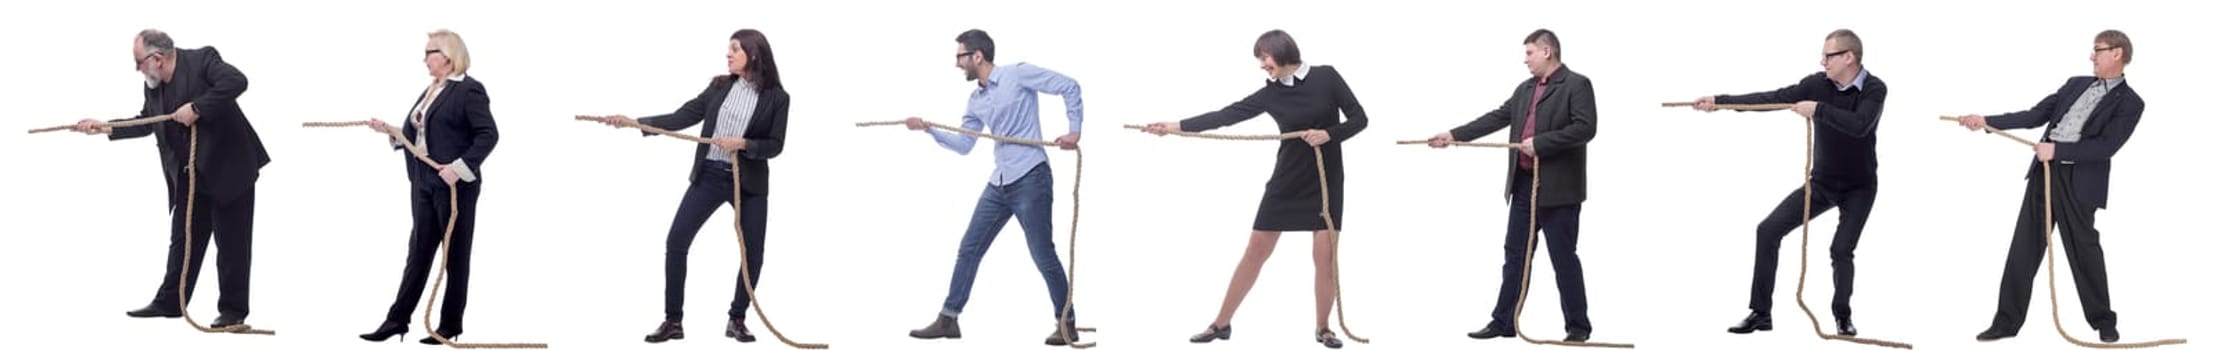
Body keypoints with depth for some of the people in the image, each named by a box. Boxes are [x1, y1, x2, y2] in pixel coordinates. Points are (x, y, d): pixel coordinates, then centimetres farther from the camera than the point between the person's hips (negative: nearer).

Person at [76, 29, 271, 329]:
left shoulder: (202, 60, -16)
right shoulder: (153, 85, 6)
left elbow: (236, 81, -30)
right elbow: (146, 123, 19)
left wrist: (196, 108, -28)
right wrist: (107, 128, 11)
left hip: (228, 169, -7)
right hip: (189, 177, 7)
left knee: (232, 243, 0)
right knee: (183, 240, 11)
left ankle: (233, 310, 7)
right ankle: (169, 303, 20)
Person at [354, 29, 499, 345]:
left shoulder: (469, 90, -10)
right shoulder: (430, 92, 16)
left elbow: (488, 135, -17)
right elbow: (419, 135, 18)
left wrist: (460, 168, -23)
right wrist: (389, 130, 8)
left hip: (454, 186, -8)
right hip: (424, 185, 8)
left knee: (455, 256, 2)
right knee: (418, 252, 8)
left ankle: (451, 324, 10)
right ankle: (397, 319, 9)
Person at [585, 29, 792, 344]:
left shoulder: (777, 98, -4)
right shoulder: (720, 86, 4)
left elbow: (775, 145, -5)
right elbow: (681, 118, 2)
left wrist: (742, 144, -20)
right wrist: (635, 122, -6)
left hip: (749, 183, -2)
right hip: (709, 176, 2)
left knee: (753, 250, 1)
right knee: (676, 241, -5)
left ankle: (737, 320, 19)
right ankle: (672, 321, 3)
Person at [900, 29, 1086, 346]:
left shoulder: (1018, 75, -9)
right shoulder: (976, 100, 13)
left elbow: (1069, 87, -8)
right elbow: (963, 145, 16)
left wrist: (1075, 129, -14)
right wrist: (929, 130, 5)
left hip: (1030, 179, -8)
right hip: (999, 184, 8)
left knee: (1042, 254, -4)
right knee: (969, 248, 7)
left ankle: (1067, 323, 7)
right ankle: (948, 320, 12)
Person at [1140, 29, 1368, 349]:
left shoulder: (1326, 77, -5)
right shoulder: (1270, 94, -1)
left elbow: (1359, 119, -3)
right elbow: (1226, 116, -5)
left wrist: (1328, 134, -20)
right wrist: (1175, 126, -9)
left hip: (1325, 181, -2)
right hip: (1287, 181, 2)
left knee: (1325, 256, -6)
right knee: (1255, 251, 2)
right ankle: (1221, 324, 9)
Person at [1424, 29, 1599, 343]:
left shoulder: (1577, 85, -8)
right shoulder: (1525, 89, 15)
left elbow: (1585, 128, -19)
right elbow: (1497, 118, 17)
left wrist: (1540, 143, -20)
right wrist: (1455, 135, 12)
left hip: (1558, 189, -8)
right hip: (1524, 186, 8)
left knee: (1563, 259, -2)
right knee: (1515, 255, 9)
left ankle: (1579, 326, 7)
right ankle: (1504, 321, 14)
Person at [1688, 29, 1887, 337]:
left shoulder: (1874, 89, -18)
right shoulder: (1818, 84, -8)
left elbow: (1859, 125, -35)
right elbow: (1771, 98, -8)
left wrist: (1817, 109, -33)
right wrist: (1720, 101, -12)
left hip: (1858, 189, -4)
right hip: (1821, 183, 4)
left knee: (1841, 250, -16)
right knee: (1768, 230, -8)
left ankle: (1843, 315, 12)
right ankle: (1761, 313, -1)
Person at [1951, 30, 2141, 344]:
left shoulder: (2130, 103, -3)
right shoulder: (2076, 85, 17)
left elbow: (2106, 146, -14)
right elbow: (2035, 116, 15)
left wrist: (2057, 149, -17)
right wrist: (1987, 122, 7)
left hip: (2080, 181, -6)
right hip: (2044, 172, 6)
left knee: (2084, 251, 2)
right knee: (2023, 248, 4)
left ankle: (2103, 321, 20)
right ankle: (2007, 321, 9)